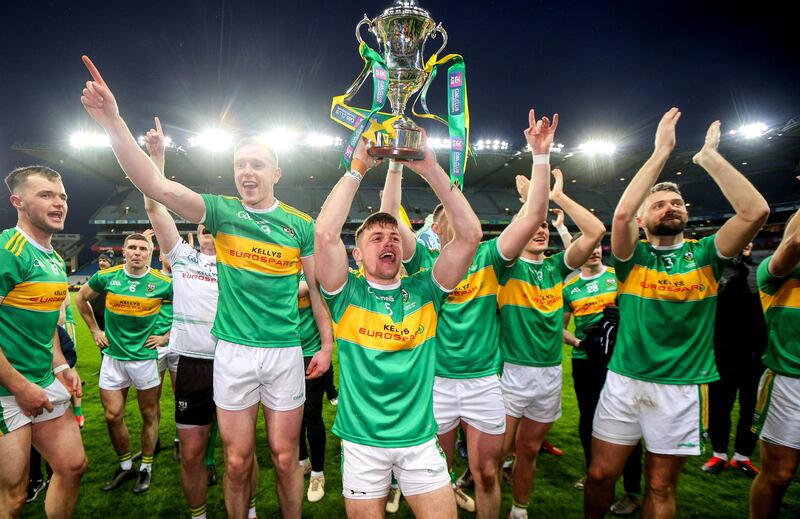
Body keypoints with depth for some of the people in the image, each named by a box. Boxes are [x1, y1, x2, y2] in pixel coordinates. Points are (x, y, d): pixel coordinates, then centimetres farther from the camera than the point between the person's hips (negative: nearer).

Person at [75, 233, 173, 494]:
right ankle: (125, 465, 29)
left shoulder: (162, 282, -10)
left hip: (145, 356, -2)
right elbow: (81, 299, 14)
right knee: (113, 416, 8)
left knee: (149, 414, 9)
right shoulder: (106, 276, -4)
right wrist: (95, 330, 9)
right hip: (113, 356, 2)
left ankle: (146, 468, 27)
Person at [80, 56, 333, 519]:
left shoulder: (301, 224, 0)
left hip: (286, 353, 0)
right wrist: (113, 121, -22)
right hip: (233, 352, 1)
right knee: (237, 461, 12)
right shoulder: (222, 212, 0)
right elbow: (156, 185, -12)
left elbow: (319, 287, 4)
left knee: (286, 458, 12)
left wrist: (328, 345, 1)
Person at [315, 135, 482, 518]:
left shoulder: (423, 291, -1)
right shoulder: (348, 294, -5)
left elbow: (470, 234, -11)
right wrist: (358, 168, -16)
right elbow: (325, 234, -21)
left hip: (420, 438, 1)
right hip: (362, 440, -1)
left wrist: (430, 169, -15)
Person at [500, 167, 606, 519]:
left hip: (551, 373, 4)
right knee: (500, 449, 4)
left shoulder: (557, 267, 6)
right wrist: (531, 197, -20)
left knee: (529, 450, 18)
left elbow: (596, 231, -5)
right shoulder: (509, 265, -5)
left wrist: (558, 196, -5)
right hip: (512, 370, -4)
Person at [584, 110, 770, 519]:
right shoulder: (633, 258, -1)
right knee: (600, 474, 7)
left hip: (683, 388, 1)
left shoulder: (705, 254, 2)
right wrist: (661, 153, -15)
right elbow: (621, 214, -21)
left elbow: (756, 211, -14)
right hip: (624, 381, 0)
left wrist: (709, 156, -10)